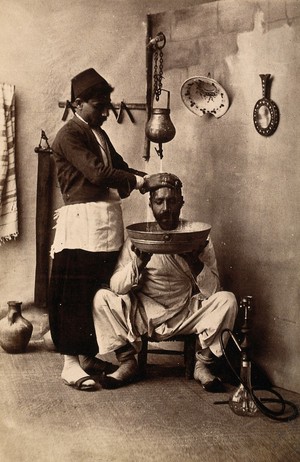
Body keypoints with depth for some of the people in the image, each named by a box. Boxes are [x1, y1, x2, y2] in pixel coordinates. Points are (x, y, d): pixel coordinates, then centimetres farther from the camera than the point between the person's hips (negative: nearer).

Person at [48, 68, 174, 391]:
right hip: (82, 222, -9)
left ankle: (88, 356, 22)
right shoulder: (69, 135, -8)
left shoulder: (100, 134, 20)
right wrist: (143, 181, -17)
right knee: (75, 295, -3)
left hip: (107, 222, 9)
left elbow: (119, 168, 17)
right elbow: (98, 173, -18)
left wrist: (151, 181, 0)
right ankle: (70, 363, 4)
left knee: (98, 293, 12)